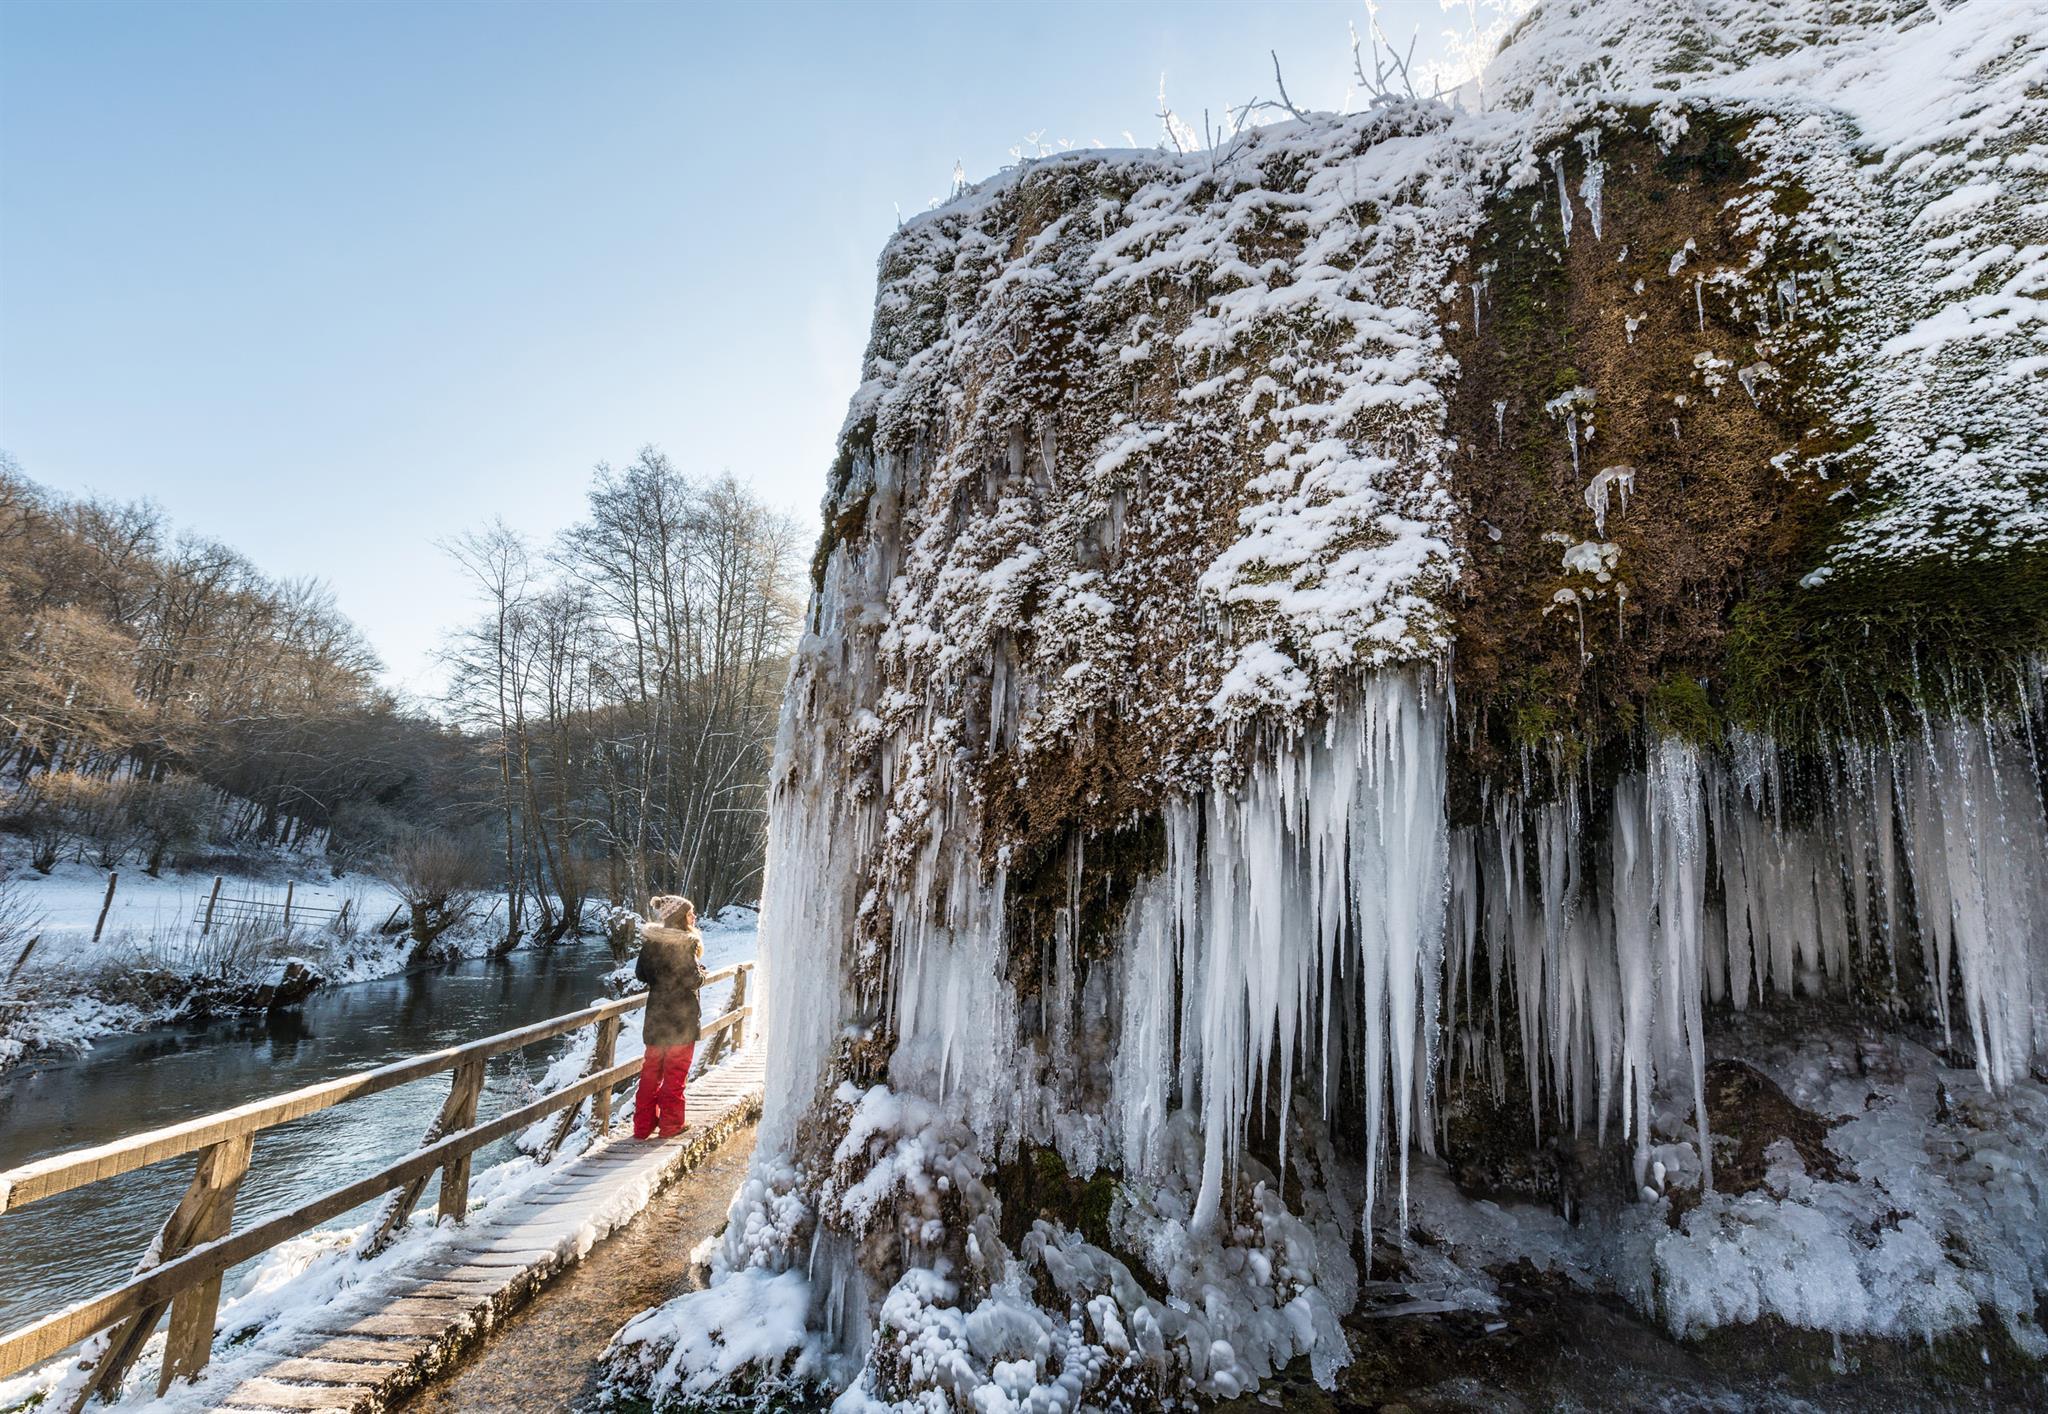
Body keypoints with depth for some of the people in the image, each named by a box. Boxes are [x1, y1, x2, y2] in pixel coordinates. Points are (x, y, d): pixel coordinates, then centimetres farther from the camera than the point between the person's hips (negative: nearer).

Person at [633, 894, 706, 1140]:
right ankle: (670, 1125, 13)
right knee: (676, 1073, 6)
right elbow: (693, 980, -19)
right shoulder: (685, 943, -18)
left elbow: (640, 973, 8)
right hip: (681, 1018, -6)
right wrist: (701, 971, 1)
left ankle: (643, 1125, 22)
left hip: (655, 1017, 6)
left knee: (651, 1071, 16)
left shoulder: (650, 941, 0)